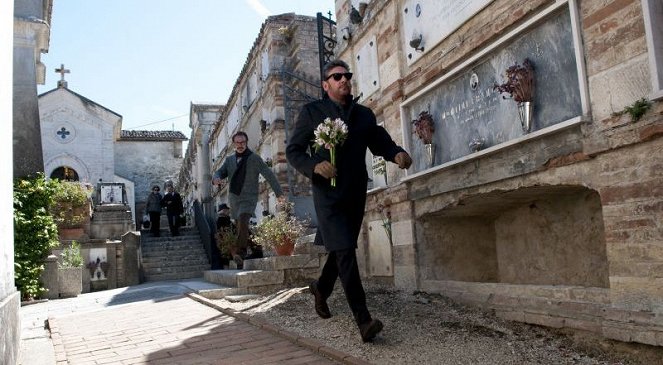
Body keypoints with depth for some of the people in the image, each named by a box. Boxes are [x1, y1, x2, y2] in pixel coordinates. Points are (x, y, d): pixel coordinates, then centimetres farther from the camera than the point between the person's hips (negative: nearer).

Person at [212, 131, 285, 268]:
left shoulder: (254, 158, -1)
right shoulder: (229, 160, 12)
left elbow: (269, 175, 2)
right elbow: (220, 172, 8)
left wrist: (279, 193, 3)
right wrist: (216, 178, -18)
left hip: (249, 198, -5)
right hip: (234, 198, 5)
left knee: (243, 221, -26)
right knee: (240, 225, 10)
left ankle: (239, 252, -35)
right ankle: (243, 256, 20)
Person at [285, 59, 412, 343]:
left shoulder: (364, 114, 15)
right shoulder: (311, 112, 3)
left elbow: (380, 141, 10)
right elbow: (293, 151, 1)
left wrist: (397, 153, -13)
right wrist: (315, 165, -19)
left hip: (356, 193, 5)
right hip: (328, 193, -5)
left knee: (342, 249, 16)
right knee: (345, 251, -14)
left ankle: (321, 287, 44)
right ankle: (363, 319, -15)